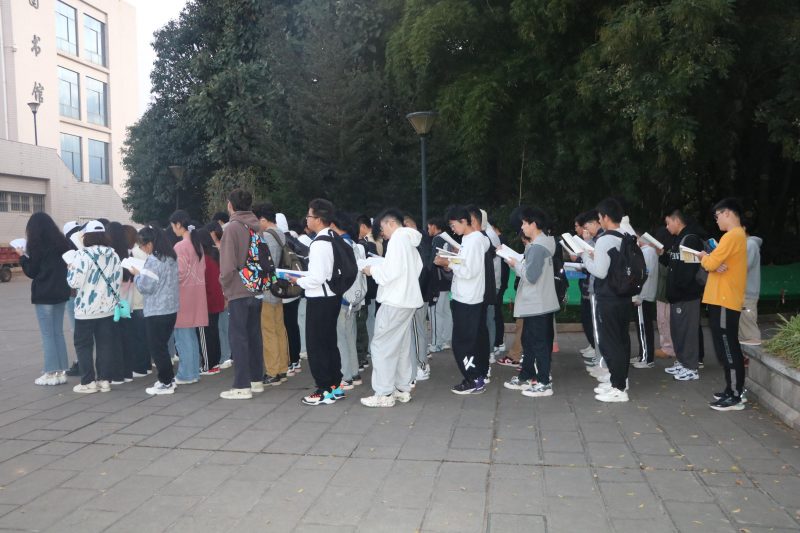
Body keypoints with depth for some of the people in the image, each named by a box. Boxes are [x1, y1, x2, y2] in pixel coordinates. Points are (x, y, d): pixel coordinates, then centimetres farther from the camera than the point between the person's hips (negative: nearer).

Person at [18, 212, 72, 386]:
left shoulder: (36, 245, -10)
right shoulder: (61, 242, 6)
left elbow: (32, 271, -4)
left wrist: (22, 256, 10)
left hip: (44, 295, -6)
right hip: (61, 293, 6)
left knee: (47, 335, 0)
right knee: (58, 333, 11)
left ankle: (52, 373, 2)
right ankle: (61, 371, 13)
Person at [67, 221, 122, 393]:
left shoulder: (83, 255, -14)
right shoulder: (113, 255, 2)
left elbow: (75, 282, -15)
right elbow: (117, 281, 6)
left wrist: (70, 269, 2)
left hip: (86, 309, -5)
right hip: (108, 307, 5)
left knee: (83, 345, 7)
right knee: (105, 344, 10)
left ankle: (88, 382, 9)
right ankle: (104, 380, 14)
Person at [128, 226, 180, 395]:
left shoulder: (153, 260, -17)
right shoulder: (171, 258, 10)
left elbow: (145, 286, -17)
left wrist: (136, 274, 1)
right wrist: (143, 273, 13)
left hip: (156, 311, -8)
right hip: (171, 308, 8)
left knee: (156, 347, 2)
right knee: (162, 345, 18)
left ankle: (166, 383, 7)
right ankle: (169, 378, 23)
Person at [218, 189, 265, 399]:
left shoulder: (232, 227, -12)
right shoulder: (256, 226, 7)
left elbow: (228, 262, -16)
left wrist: (224, 283, -1)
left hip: (238, 290, -7)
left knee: (238, 336, -2)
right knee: (254, 334, 13)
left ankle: (242, 386, -1)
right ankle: (256, 380, 21)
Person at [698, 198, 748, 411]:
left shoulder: (732, 236, -16)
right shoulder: (738, 235, 18)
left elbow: (711, 264, -20)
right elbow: (719, 262, 14)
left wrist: (703, 256, 1)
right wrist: (710, 259, -8)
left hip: (724, 301, -10)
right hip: (725, 299, 10)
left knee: (728, 349, -5)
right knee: (728, 349, 15)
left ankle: (736, 397, 0)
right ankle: (732, 390, 23)